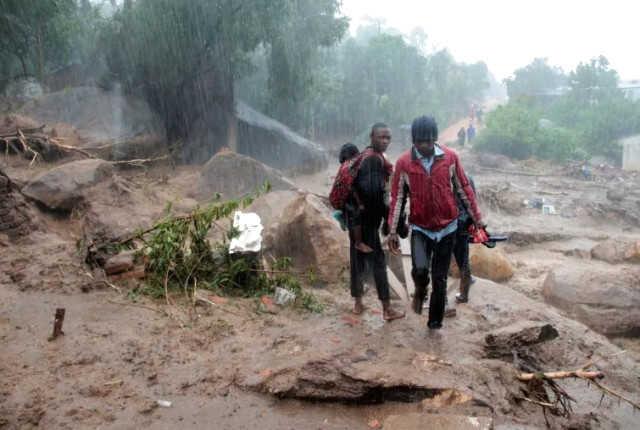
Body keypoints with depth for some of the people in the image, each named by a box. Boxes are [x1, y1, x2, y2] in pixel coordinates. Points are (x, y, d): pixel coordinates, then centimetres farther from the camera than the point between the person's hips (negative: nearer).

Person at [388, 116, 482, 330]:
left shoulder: (450, 157, -6)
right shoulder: (403, 162, -8)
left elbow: (464, 189, 4)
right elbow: (397, 198, -4)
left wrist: (476, 217, 5)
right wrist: (392, 231, -6)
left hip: (447, 226, 1)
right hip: (420, 227, -1)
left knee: (440, 279, 6)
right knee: (420, 268, -23)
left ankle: (435, 323, 23)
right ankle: (420, 291, 13)